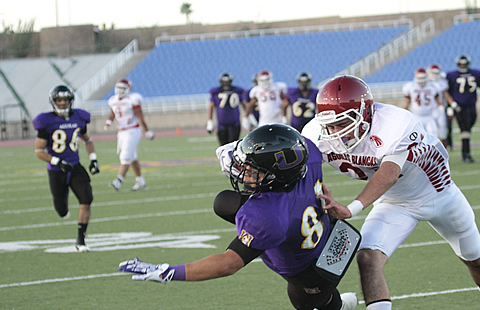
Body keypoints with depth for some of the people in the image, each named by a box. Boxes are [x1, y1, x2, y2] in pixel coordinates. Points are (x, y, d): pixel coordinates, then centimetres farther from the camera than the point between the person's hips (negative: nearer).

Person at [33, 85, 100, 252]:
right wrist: (58, 162, -19)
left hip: (76, 169, 3)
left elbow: (88, 140, 20)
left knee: (86, 200, -16)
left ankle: (80, 240, -8)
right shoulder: (47, 122, -11)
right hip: (56, 172, -3)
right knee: (62, 212, 3)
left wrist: (93, 159, 6)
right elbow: (39, 151, -8)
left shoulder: (78, 118, 2)